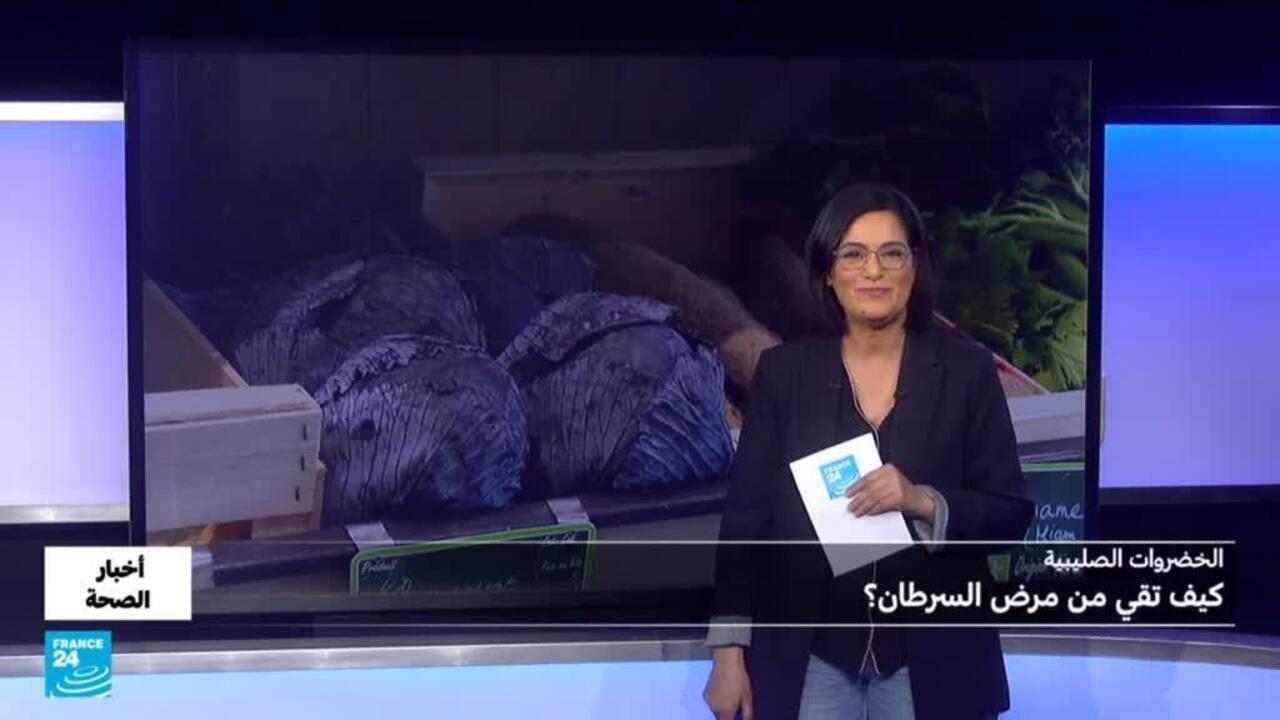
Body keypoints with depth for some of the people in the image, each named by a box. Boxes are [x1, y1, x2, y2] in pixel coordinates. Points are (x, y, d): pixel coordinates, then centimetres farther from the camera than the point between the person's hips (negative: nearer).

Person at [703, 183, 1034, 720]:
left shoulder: (965, 369, -1)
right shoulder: (785, 371, 0)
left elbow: (1010, 513, 0)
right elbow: (746, 513, 0)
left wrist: (924, 502, -19)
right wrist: (728, 652, -3)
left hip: (931, 659, 0)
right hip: (807, 657, 0)